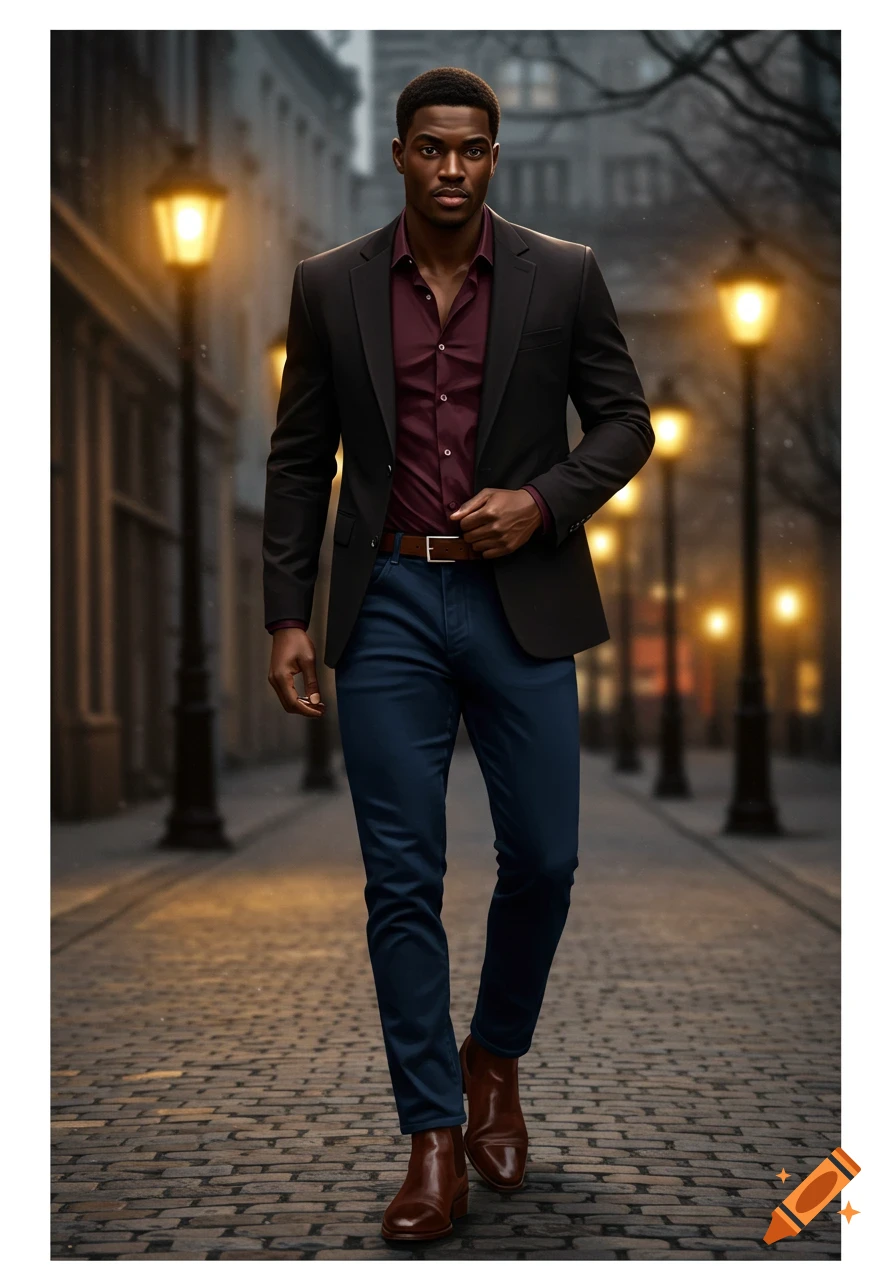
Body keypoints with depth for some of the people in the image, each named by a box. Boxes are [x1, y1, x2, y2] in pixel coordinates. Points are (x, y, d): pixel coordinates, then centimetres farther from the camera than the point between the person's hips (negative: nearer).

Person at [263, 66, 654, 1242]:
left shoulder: (562, 276, 1)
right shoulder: (331, 286, 3)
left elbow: (626, 421, 6)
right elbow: (300, 459, 6)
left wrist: (546, 501, -12)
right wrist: (288, 617, 1)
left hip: (522, 602, 0)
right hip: (387, 606, 0)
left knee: (542, 857, 3)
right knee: (402, 878, -1)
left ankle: (496, 1059, 31)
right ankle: (435, 1138, 7)